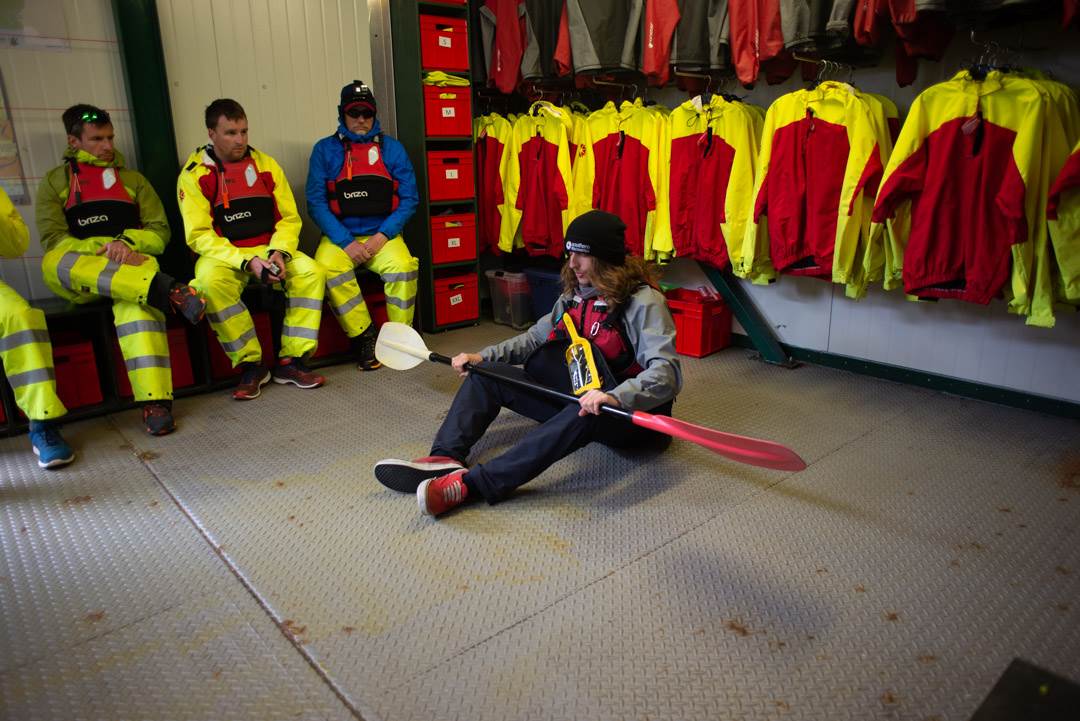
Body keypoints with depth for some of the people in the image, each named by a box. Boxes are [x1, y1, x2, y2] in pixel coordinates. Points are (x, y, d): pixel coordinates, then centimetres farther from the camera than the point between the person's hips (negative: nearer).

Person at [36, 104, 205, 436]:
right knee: (54, 262, -37)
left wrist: (127, 242, -11)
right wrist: (101, 248, -16)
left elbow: (159, 231, 11)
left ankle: (155, 401, -47)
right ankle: (164, 289, -49)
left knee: (138, 296, -38)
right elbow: (53, 239, 3)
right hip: (76, 279, 0)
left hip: (129, 264, 0)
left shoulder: (133, 179, 20)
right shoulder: (55, 182, 15)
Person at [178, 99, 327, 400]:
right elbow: (199, 235, -9)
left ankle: (290, 362, -16)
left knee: (311, 272, -24)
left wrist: (279, 252, -14)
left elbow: (289, 218, 7)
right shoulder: (194, 174, -3)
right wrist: (247, 262, -22)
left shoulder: (266, 164, 7)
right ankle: (251, 365, -19)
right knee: (210, 282, -35)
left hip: (269, 250, 3)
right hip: (222, 254, -3)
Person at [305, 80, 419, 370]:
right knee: (328, 268, -30)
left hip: (383, 235, 0)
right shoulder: (325, 150, 7)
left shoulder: (392, 148, 9)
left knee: (402, 267, -30)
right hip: (340, 237, 0)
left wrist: (382, 236, -9)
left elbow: (409, 198, 5)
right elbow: (316, 202, 1)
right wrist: (346, 242, -12)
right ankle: (364, 337, -13)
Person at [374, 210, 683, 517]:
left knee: (582, 415, -43)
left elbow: (667, 373, -27)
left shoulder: (644, 302, -16)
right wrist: (483, 356, 5)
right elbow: (536, 337, 17)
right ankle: (446, 459, -24)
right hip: (573, 398, 8)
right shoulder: (575, 293, 7)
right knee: (488, 374, -1)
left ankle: (473, 483, -49)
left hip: (632, 411, -7)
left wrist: (615, 397, -45)